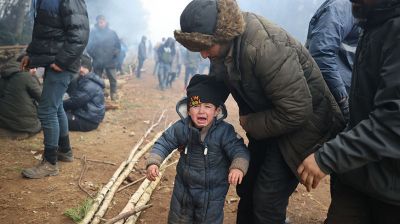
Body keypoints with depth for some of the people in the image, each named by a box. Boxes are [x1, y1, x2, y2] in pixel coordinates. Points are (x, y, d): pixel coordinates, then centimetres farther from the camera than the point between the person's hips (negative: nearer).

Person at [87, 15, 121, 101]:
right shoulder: (93, 32, 0)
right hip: (97, 61, 0)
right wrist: (93, 54, -12)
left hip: (110, 61, 0)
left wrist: (116, 52, -7)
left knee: (113, 79, 0)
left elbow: (118, 45, 9)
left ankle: (114, 94, 11)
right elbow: (89, 46, 0)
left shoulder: (112, 32, 4)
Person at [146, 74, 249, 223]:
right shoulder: (181, 128, -12)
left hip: (213, 191, -3)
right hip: (184, 187, 3)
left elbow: (239, 150, -22)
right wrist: (153, 162, -16)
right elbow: (164, 143, -4)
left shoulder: (224, 131, -20)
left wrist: (238, 167, -42)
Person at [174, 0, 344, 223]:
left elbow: (296, 112, -31)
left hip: (299, 123, -8)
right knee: (246, 187, 19)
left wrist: (250, 124, -18)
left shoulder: (266, 47, -34)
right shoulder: (224, 47, -8)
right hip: (264, 120, 8)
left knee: (267, 199, -7)